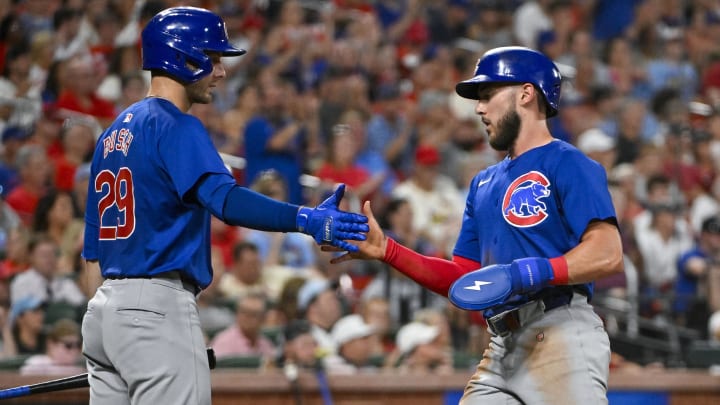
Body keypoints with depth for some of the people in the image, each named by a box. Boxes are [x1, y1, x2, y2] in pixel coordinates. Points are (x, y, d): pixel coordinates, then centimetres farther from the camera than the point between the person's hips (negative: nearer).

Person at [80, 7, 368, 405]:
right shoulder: (175, 126, -9)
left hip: (103, 307, 9)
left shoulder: (113, 133, 18)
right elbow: (223, 198, -28)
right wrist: (305, 219, -39)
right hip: (158, 307, -9)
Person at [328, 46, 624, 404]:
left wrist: (526, 273, -25)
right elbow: (464, 279, 24)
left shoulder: (567, 164, -2)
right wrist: (385, 251, 14)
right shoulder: (483, 184, 25)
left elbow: (608, 254, -15)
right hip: (503, 346, 8)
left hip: (561, 332, -8)